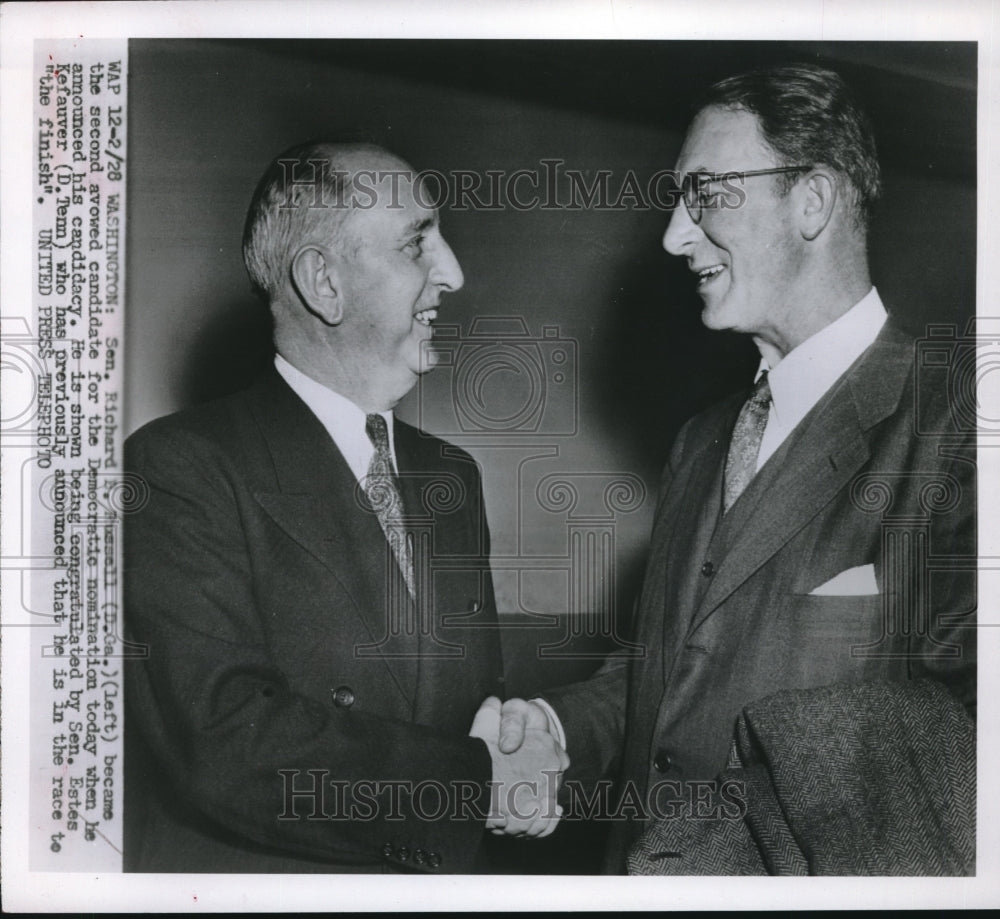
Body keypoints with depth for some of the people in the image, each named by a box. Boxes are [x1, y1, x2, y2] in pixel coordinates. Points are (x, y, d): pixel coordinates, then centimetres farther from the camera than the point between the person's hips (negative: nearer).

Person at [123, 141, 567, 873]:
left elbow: (478, 686, 10)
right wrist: (478, 781, -21)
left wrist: (505, 730, -12)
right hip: (247, 876, -6)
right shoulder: (180, 467, -17)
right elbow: (221, 743, -26)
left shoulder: (451, 475, 6)